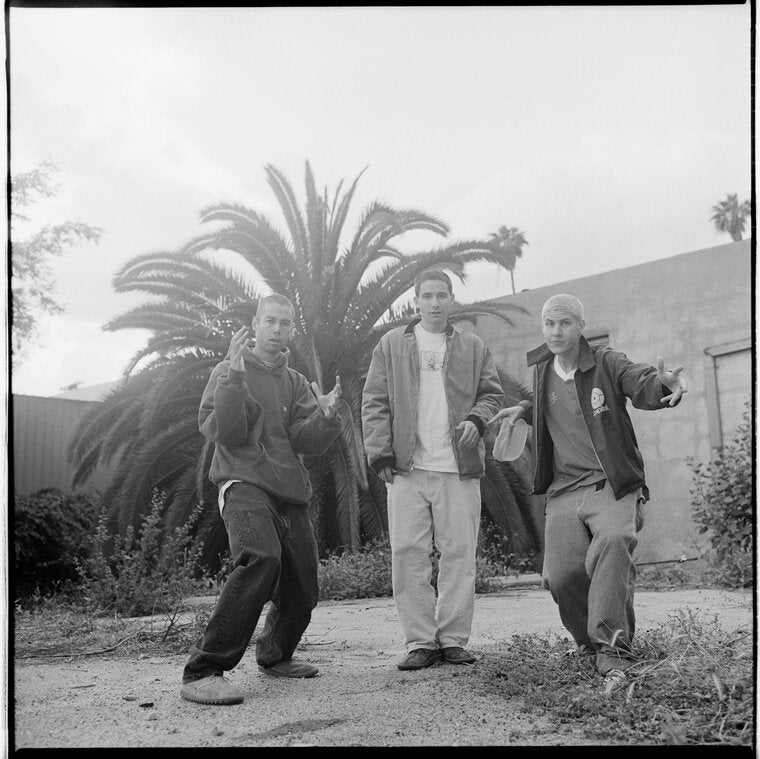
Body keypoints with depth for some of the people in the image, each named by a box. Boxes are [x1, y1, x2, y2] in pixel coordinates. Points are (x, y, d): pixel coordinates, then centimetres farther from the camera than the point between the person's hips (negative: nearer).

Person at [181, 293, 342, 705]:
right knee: (260, 558, -32)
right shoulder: (229, 372, 3)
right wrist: (234, 376, -20)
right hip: (244, 483, -6)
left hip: (290, 492, 6)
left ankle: (273, 656, 39)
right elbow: (221, 432, -11)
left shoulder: (296, 382, 17)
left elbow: (305, 441, 3)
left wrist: (326, 415, -16)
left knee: (301, 592, 8)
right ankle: (202, 672, -30)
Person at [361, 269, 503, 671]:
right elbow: (374, 403, 6)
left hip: (459, 469, 1)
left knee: (458, 554, 1)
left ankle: (453, 639, 10)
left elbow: (491, 393, 17)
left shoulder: (473, 347, 12)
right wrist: (380, 454, -3)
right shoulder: (391, 345, 9)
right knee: (408, 554, -2)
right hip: (406, 470, -1)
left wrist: (476, 418, -5)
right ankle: (419, 641, 5)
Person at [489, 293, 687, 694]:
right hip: (564, 489, 5)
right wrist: (525, 410, 15)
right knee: (560, 574, -9)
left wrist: (666, 384, -43)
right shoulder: (542, 370, 14)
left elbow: (642, 384, -21)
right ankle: (589, 638, 21)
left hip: (613, 485, -5)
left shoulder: (607, 363, -2)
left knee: (612, 544, -34)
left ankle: (612, 651, -34)